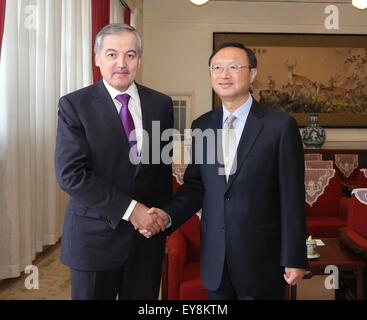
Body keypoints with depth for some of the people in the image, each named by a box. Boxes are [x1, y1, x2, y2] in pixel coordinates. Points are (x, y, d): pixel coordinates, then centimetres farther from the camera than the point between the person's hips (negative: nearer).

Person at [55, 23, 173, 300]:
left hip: (148, 235, 3)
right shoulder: (74, 105, -7)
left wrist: (161, 217, 5)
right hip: (95, 236, -3)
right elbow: (70, 173, -16)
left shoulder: (161, 104, 3)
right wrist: (129, 209, -19)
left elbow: (164, 165, 9)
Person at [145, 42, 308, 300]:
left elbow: (292, 197, -9)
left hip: (261, 256, -3)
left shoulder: (281, 125, -10)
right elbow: (195, 185, 8)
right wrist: (169, 215, -9)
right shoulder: (201, 125, 4)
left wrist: (294, 259, -7)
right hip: (214, 257, 4)